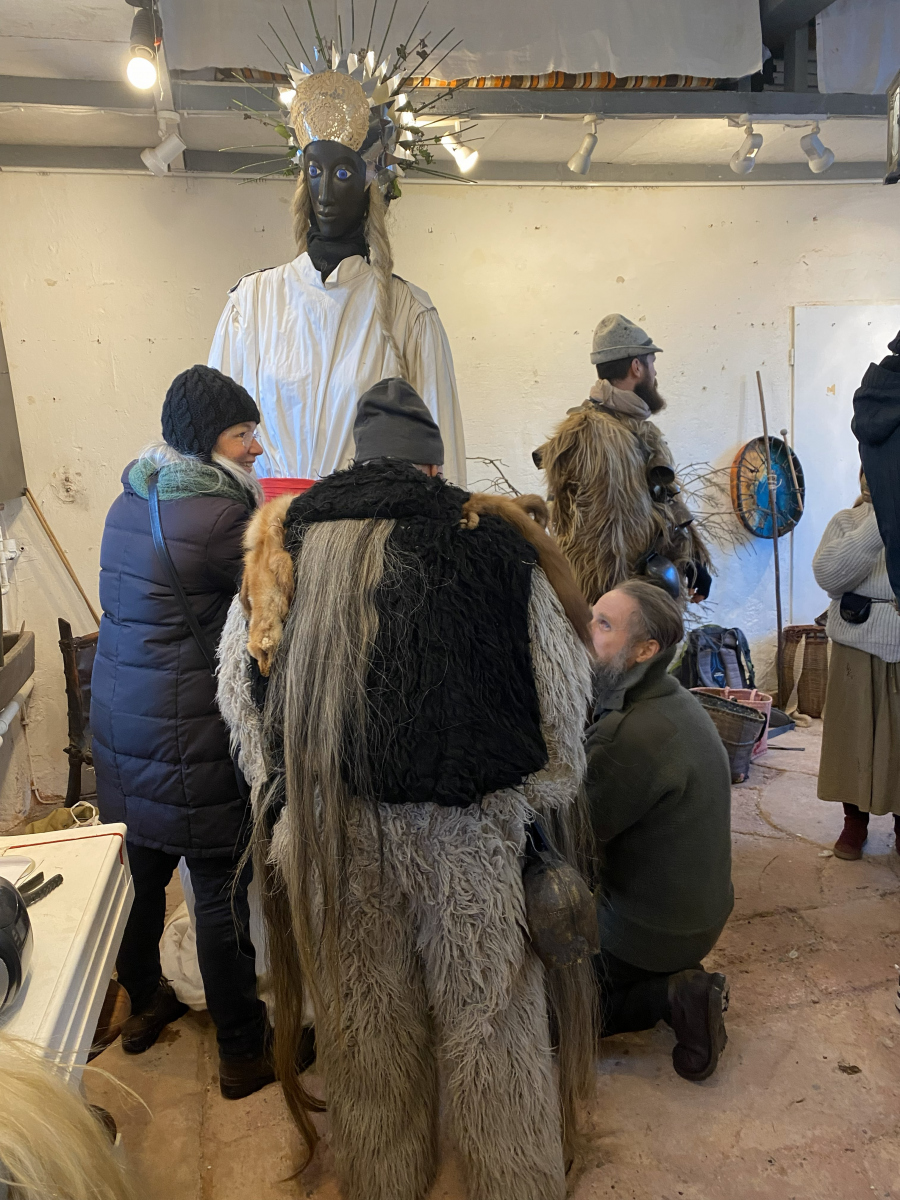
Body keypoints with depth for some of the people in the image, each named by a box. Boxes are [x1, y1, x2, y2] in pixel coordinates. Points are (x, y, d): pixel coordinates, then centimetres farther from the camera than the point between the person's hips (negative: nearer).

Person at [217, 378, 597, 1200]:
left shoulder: (284, 542, 3)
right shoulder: (490, 540, -4)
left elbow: (239, 686, 9)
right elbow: (566, 683, -1)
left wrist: (285, 789, 18)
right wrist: (544, 795, 11)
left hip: (329, 826, 3)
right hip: (466, 827, -2)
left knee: (365, 1016, 21)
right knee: (489, 1014, 16)